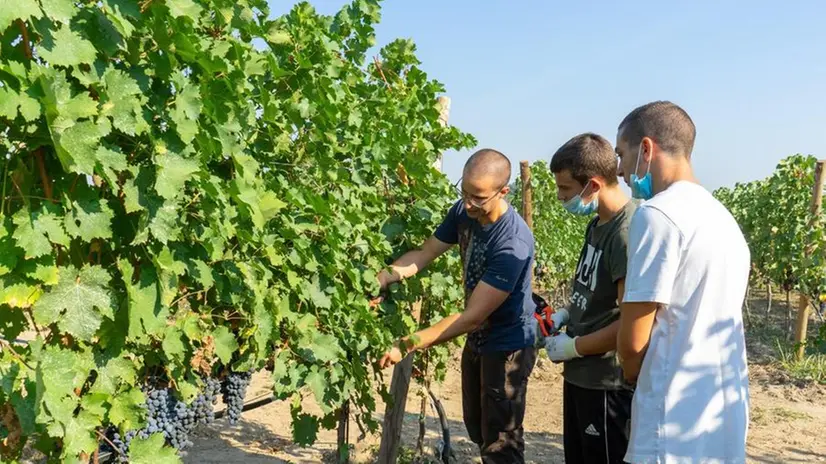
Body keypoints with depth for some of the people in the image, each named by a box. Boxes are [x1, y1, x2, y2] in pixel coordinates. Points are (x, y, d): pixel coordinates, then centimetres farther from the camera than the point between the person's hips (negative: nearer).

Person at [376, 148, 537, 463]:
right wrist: (385, 276, -23)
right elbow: (425, 253, -3)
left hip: (507, 346, -8)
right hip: (476, 339, 8)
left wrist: (407, 345, -35)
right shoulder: (464, 212, -10)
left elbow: (472, 316, -33)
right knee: (477, 428, 24)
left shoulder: (513, 245, -34)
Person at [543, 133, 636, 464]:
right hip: (580, 374, 9)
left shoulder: (627, 233, -24)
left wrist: (573, 347, -15)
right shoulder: (598, 222, 6)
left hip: (607, 383, -9)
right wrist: (566, 313, 5)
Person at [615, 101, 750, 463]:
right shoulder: (721, 217, 11)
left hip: (678, 428, -8)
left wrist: (635, 377, 4)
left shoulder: (657, 214, -17)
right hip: (725, 421, 8)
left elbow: (632, 341, -16)